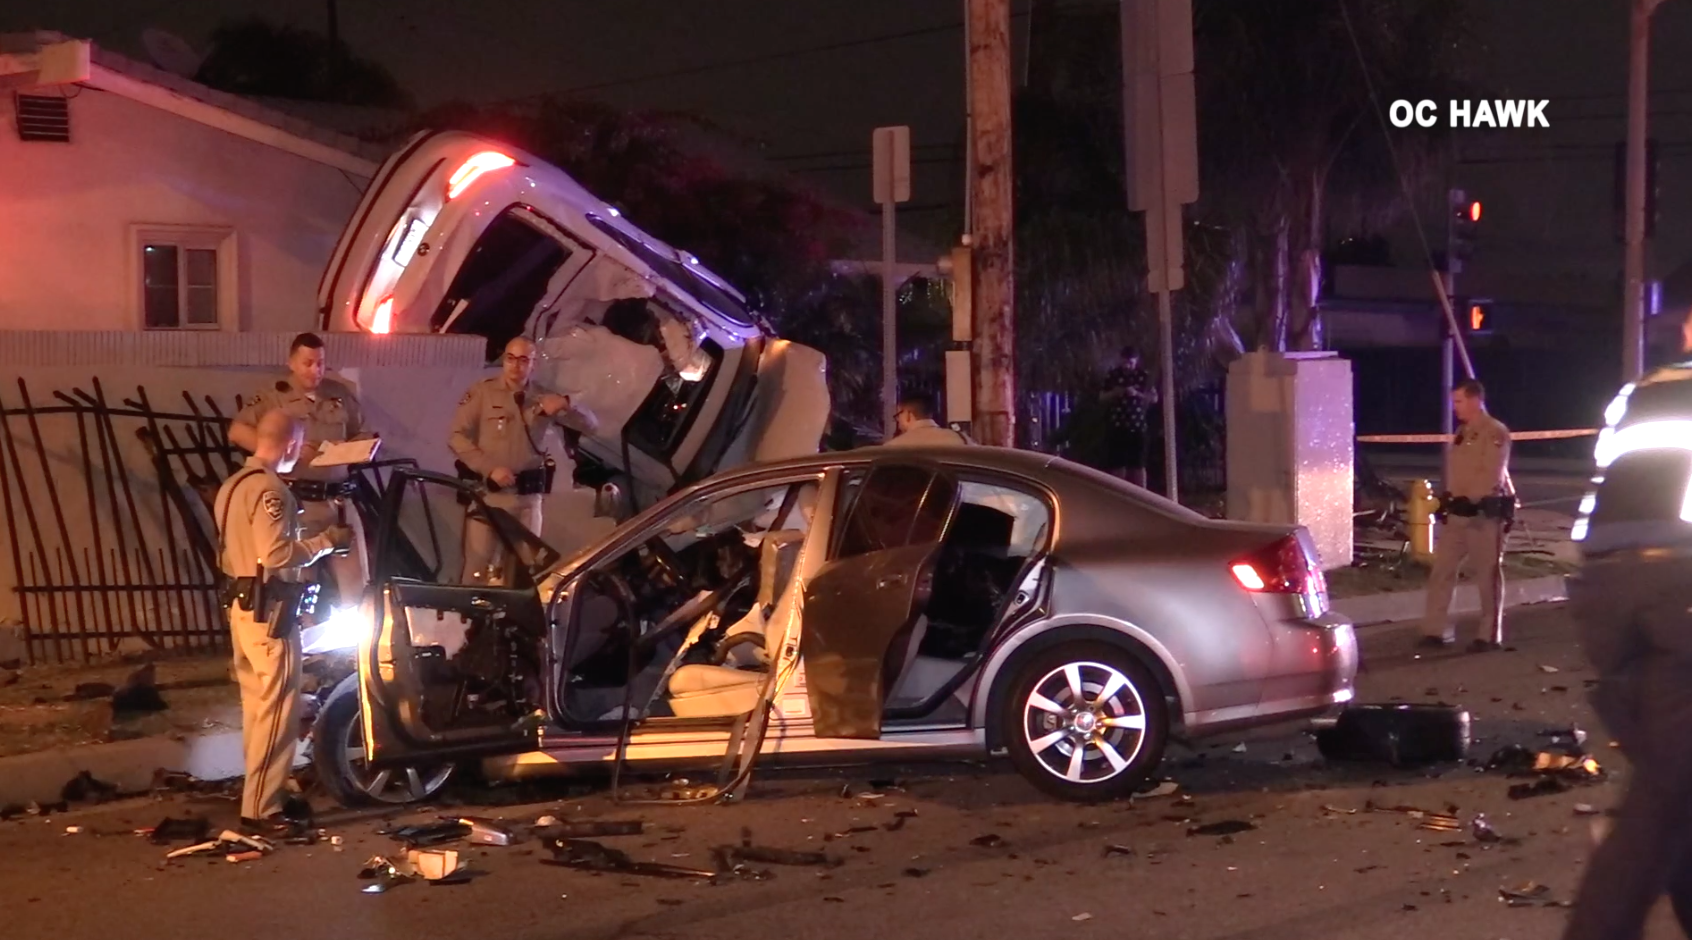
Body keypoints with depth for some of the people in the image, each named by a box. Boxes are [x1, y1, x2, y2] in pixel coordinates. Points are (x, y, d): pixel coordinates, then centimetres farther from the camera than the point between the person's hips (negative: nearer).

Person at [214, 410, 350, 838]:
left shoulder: (232, 485, 14)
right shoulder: (269, 489, -17)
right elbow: (276, 554, -26)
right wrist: (326, 541, -15)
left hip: (241, 604, 10)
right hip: (269, 608, -10)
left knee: (256, 706, 15)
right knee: (277, 710, -8)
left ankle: (261, 793, 22)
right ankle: (260, 809, -8)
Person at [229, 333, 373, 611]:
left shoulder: (341, 394, 10)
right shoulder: (275, 395, -2)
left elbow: (363, 436, 17)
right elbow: (237, 431, -12)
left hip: (338, 500, 4)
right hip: (296, 501, -4)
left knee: (354, 580, 6)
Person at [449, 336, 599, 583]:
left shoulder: (544, 399, 7)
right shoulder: (482, 392, -1)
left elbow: (591, 425, 5)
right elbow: (457, 436, -5)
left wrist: (567, 405, -16)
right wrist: (489, 468, -16)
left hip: (528, 497, 3)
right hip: (487, 492, -3)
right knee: (477, 565, -4)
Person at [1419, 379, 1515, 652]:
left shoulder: (1495, 433, -11)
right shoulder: (1462, 432, 16)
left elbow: (1492, 476, -20)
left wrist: (1469, 500, -27)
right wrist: (1448, 496, 10)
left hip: (1484, 514, -9)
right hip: (1457, 512, 9)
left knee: (1488, 576, 1)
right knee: (1441, 571, 7)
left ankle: (1489, 635, 8)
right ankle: (1436, 630, 12)